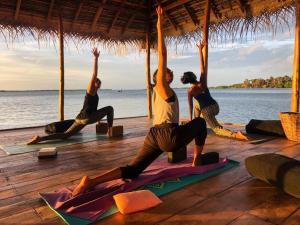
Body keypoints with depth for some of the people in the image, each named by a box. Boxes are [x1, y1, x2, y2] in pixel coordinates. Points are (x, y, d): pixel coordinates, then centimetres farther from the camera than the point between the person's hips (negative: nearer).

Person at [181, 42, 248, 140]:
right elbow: (202, 67, 4)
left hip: (207, 111, -6)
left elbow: (190, 106, -2)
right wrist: (200, 49, 12)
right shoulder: (203, 82, -2)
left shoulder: (190, 91, -8)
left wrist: (190, 119, 9)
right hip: (215, 107, 6)